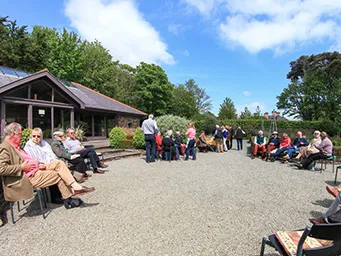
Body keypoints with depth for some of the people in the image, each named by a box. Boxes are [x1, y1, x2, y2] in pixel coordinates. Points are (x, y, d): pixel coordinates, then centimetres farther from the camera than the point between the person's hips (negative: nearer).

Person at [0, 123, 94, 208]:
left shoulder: (15, 146, 17)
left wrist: (38, 164, 5)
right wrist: (22, 167, -20)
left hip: (35, 169, 9)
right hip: (29, 177, -9)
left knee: (58, 163, -3)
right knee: (58, 175, -9)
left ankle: (76, 187, -5)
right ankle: (68, 199, 5)